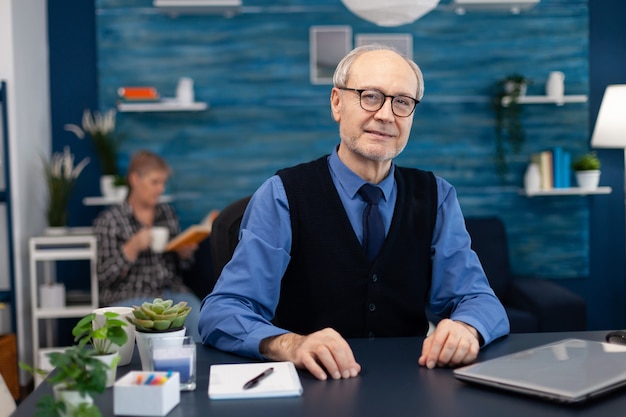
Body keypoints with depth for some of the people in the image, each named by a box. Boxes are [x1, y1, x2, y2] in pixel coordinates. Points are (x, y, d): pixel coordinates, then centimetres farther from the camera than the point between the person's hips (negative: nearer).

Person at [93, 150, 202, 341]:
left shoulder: (167, 213, 17)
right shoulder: (110, 219, 4)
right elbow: (104, 276, -2)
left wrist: (184, 254, -1)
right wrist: (133, 248, -15)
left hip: (171, 290, 4)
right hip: (129, 295, -4)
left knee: (199, 321, -27)